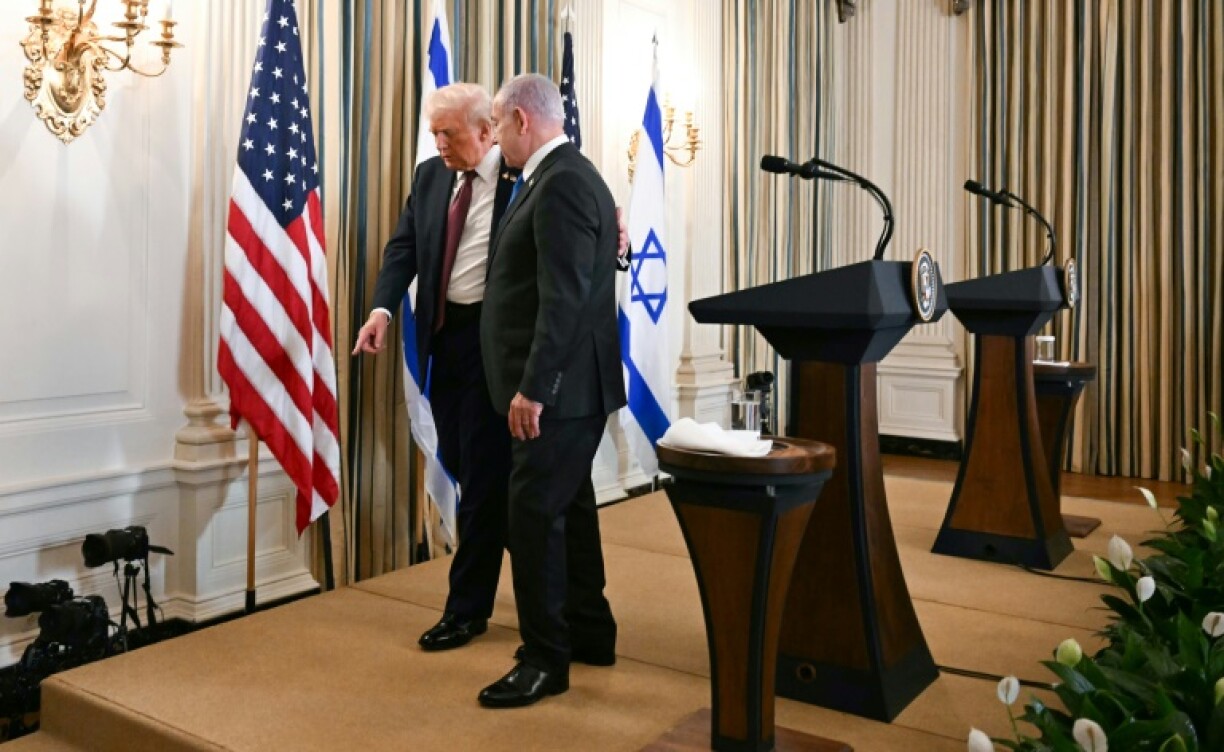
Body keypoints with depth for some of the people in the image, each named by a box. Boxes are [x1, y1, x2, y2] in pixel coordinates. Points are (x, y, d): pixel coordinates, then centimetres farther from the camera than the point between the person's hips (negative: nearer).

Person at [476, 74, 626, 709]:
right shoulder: (565, 176, 16)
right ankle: (590, 631, 31)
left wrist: (533, 387, -25)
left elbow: (564, 297, -24)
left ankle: (545, 658, 7)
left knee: (535, 512, -5)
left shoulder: (561, 183, -16)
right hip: (563, 385, 11)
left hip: (560, 388, -11)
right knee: (567, 506, 18)